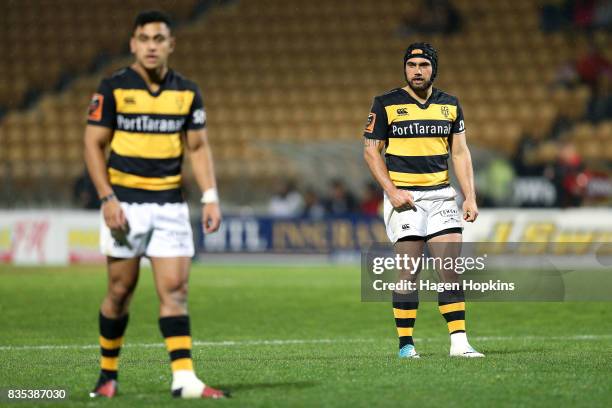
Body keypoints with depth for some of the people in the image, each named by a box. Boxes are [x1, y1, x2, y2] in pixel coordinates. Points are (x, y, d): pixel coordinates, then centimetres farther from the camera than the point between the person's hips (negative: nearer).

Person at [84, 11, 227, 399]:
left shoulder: (187, 92, 6)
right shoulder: (113, 89, -3)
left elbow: (199, 148, 11)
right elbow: (94, 145, -3)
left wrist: (211, 197, -1)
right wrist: (107, 199, -11)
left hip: (171, 204, 2)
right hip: (125, 204, -2)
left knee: (175, 288, -7)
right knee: (121, 290, 3)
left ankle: (184, 378, -12)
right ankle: (108, 375, 18)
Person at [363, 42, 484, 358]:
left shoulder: (450, 105, 10)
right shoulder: (386, 104, 0)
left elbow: (460, 153, 12)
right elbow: (371, 150, 1)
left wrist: (470, 197, 2)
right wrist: (391, 191, -11)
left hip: (441, 195, 3)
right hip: (404, 197, -3)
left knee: (451, 269, -5)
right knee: (409, 272, -6)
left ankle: (459, 341, -5)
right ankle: (405, 344, 1)